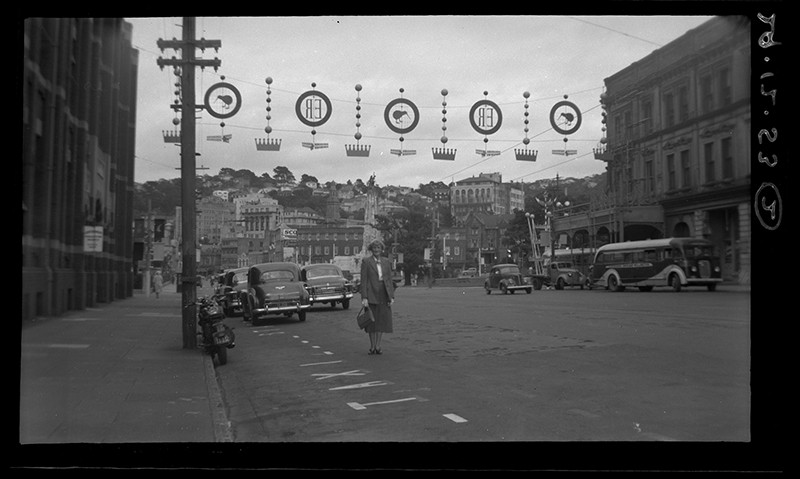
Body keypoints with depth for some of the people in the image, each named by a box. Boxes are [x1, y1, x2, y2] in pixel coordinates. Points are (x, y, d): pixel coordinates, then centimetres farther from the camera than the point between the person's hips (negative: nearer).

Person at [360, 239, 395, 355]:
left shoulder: (386, 261, 9)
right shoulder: (366, 261, -2)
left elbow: (389, 279, 9)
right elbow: (363, 280, -5)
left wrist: (391, 296, 2)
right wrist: (364, 297, -12)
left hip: (384, 295, 3)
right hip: (371, 294, -3)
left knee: (382, 320, 4)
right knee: (372, 321, 3)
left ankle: (378, 346, 12)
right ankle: (372, 346, 12)